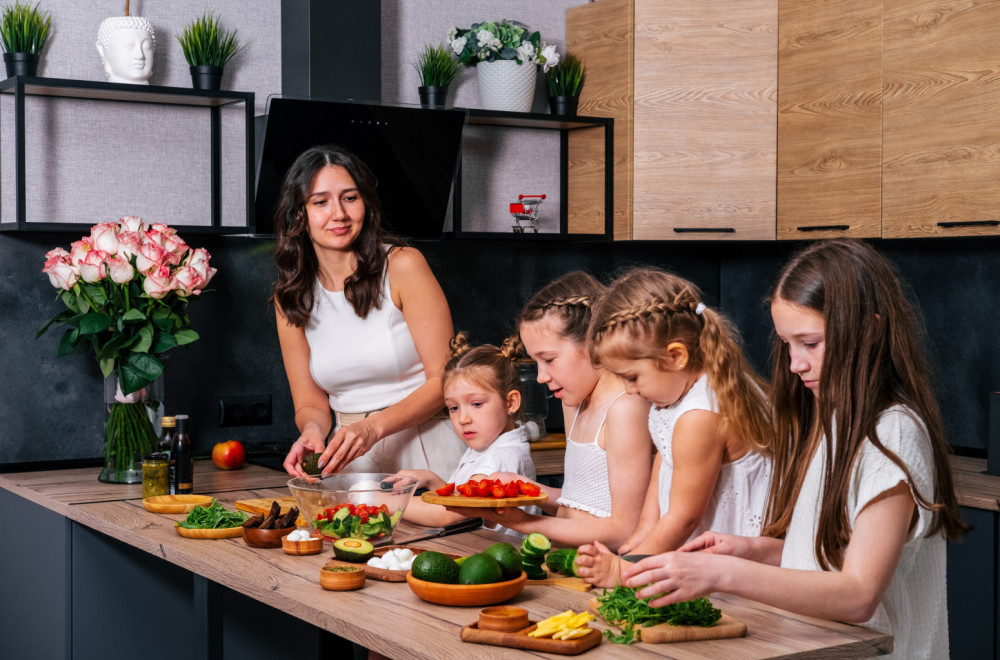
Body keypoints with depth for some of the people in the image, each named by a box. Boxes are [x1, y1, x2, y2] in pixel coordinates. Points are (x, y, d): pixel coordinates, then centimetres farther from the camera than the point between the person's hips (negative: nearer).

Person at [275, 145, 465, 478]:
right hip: (352, 462, 4)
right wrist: (313, 431, -12)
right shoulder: (290, 297, 7)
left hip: (427, 455, -4)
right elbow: (310, 403, 11)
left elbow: (444, 379, -7)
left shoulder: (403, 266, -5)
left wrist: (372, 428, -21)